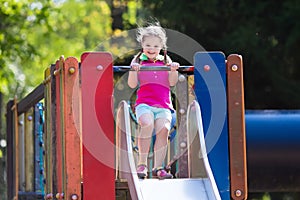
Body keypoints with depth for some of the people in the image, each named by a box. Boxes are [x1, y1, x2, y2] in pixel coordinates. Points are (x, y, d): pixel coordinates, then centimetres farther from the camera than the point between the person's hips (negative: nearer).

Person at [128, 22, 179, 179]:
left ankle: (158, 167, -16)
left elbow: (172, 82, 8)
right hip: (144, 103, -2)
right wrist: (134, 69, -15)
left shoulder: (165, 61, 17)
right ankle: (142, 163, -22)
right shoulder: (138, 60, 11)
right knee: (147, 124, -30)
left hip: (163, 105, 2)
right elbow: (132, 84, 1)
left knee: (163, 129, -23)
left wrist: (174, 70, -10)